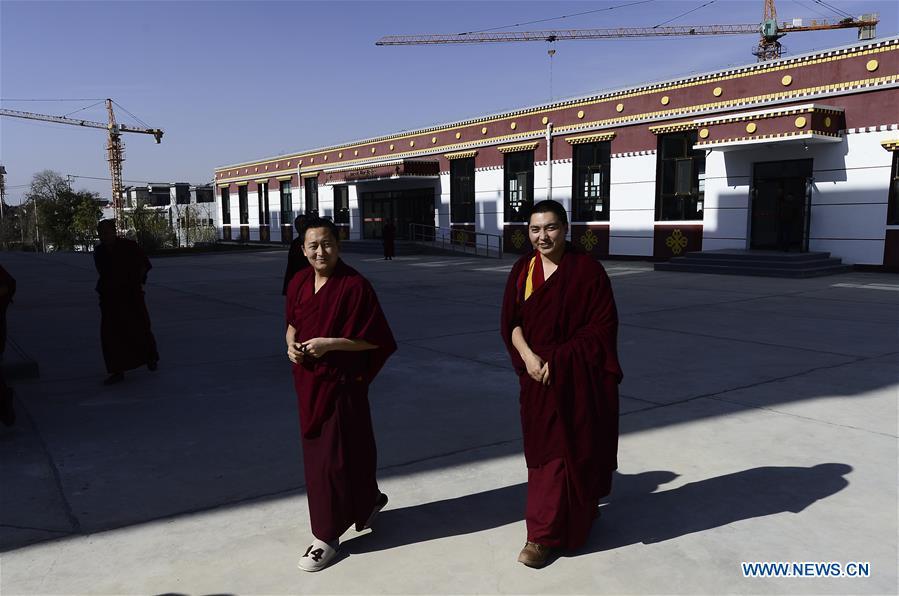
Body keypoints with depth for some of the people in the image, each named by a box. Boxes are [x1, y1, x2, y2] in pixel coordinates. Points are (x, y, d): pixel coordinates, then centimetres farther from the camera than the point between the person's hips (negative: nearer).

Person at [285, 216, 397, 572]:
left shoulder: (355, 286, -17)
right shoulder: (298, 283, 3)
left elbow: (374, 339, -15)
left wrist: (329, 344, -21)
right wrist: (291, 343, -4)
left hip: (342, 381, -7)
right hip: (309, 380, 7)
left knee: (332, 456, 0)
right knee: (315, 450, 19)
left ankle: (327, 535, 17)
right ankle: (368, 500, 42)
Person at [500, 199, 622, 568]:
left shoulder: (587, 269, -9)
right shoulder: (522, 270, 4)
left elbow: (603, 324, -11)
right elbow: (511, 322, 4)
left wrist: (559, 360, -16)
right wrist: (528, 356, -14)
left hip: (579, 378, -4)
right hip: (538, 374, 4)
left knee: (572, 447, 0)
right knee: (542, 447, 9)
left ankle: (544, 535, 11)